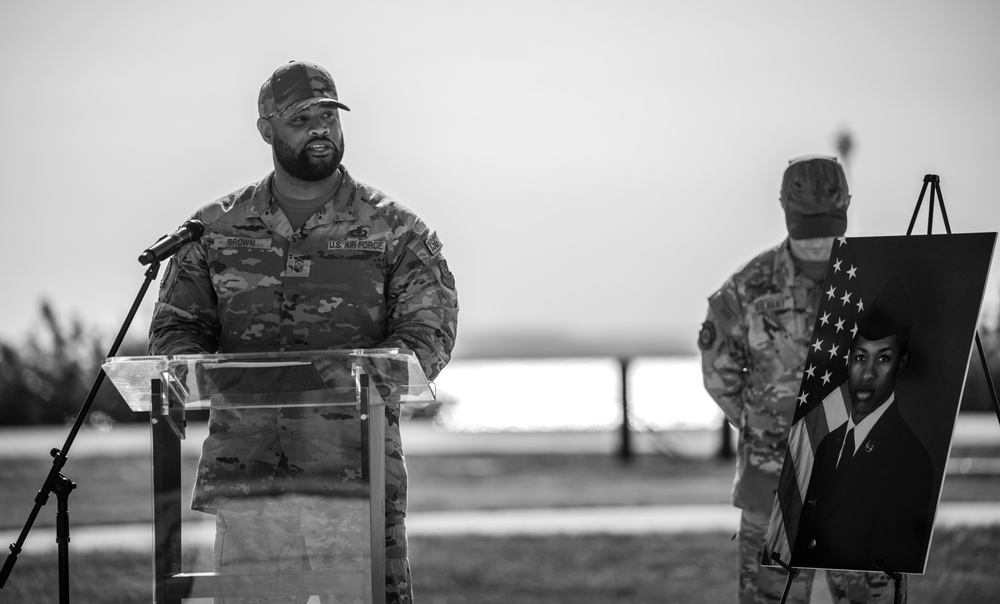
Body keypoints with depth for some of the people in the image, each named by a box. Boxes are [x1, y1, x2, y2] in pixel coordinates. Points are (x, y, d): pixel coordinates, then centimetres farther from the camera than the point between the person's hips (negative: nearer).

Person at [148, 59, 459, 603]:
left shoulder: (394, 229, 7)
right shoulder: (217, 229, 14)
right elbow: (174, 330, 14)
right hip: (243, 472, 2)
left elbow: (427, 335, -1)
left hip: (355, 475, -2)